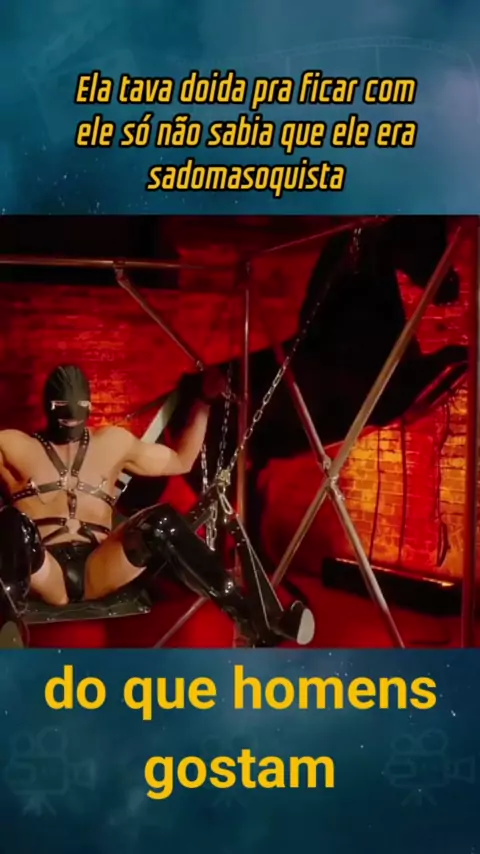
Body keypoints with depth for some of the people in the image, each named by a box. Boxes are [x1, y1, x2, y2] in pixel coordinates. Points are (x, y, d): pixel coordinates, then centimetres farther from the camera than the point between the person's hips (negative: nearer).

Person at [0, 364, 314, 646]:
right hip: (47, 572, -2)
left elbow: (181, 461, 30)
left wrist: (204, 403, 23)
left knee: (162, 522, -28)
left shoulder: (113, 442, 23)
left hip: (98, 570, 2)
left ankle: (253, 622, -32)